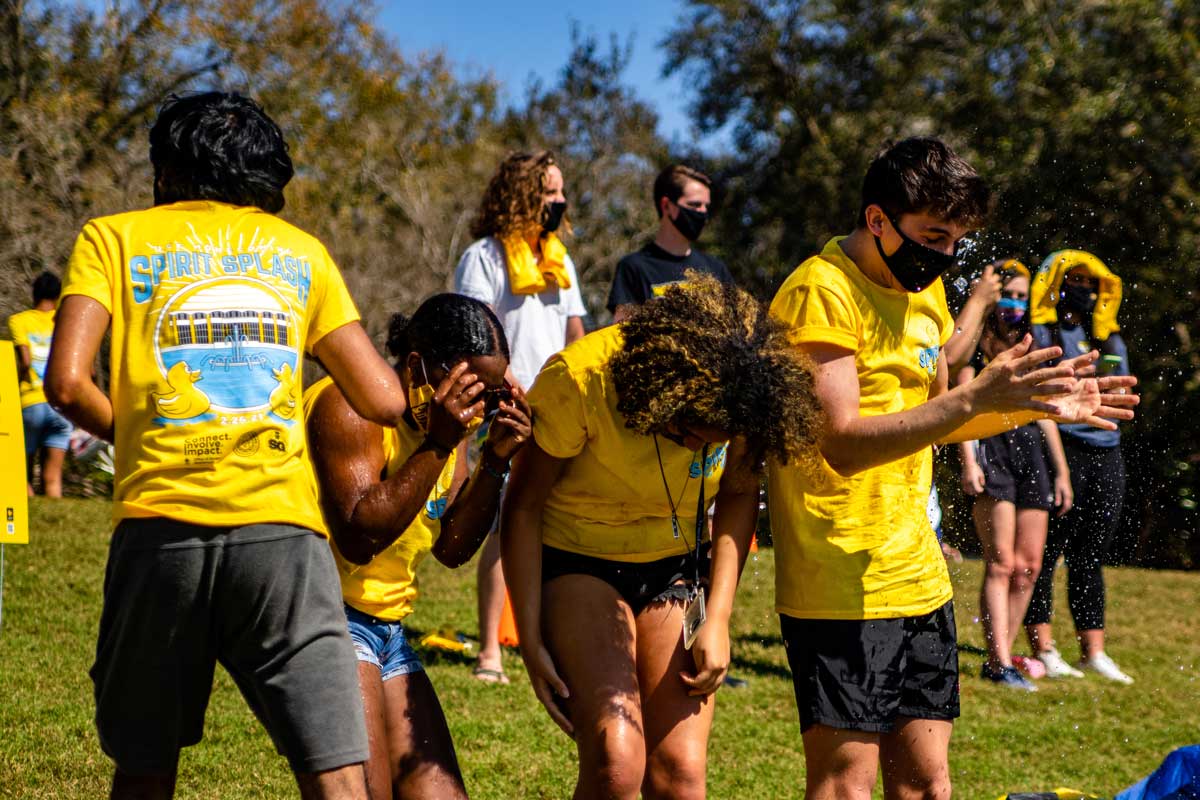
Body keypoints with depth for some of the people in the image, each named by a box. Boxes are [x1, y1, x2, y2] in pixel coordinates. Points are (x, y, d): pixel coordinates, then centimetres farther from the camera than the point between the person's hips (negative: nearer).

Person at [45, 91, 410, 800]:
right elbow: (385, 401, 12)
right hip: (282, 527, 0)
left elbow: (66, 380, -1)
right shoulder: (301, 250, 19)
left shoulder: (114, 237, 14)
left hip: (162, 522, 0)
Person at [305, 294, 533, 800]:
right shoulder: (353, 404, -16)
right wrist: (438, 446, -27)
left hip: (387, 629, 9)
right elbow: (358, 539, -26)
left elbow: (452, 548, 4)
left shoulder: (452, 417, 9)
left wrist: (496, 459, -8)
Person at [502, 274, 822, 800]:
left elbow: (739, 494, 2)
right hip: (577, 562, -3)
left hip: (675, 569, 3)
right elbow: (524, 505, -14)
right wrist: (531, 644, -13)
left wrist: (717, 621, -6)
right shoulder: (580, 380, -27)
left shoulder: (739, 396, -16)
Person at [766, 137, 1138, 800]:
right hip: (841, 584, -8)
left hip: (917, 574, 8)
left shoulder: (923, 290, 13)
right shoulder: (822, 291, -14)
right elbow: (842, 442, -23)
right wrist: (976, 398, -28)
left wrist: (1034, 406, 11)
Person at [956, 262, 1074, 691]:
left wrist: (1061, 470, 19)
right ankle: (999, 662, -15)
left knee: (1029, 566, 2)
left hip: (1030, 452, 6)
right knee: (1001, 563, -13)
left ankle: (1003, 655, 8)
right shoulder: (976, 343, 2)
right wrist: (968, 462, -16)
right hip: (991, 449, -6)